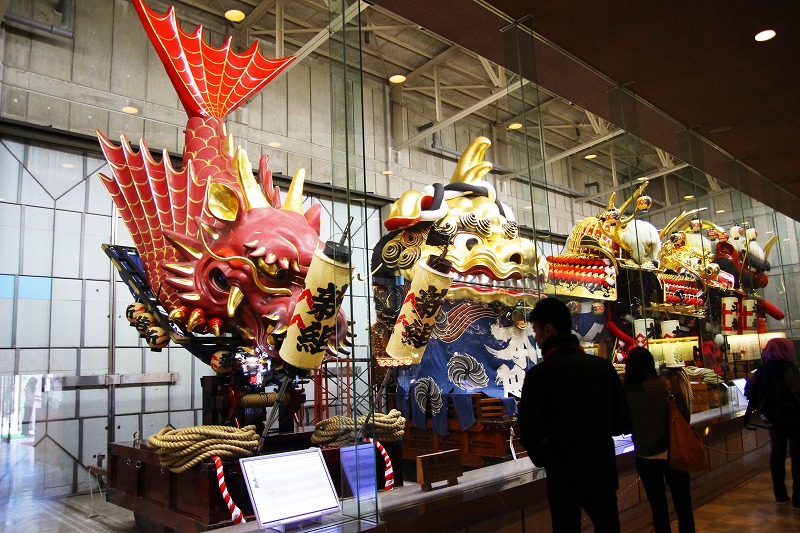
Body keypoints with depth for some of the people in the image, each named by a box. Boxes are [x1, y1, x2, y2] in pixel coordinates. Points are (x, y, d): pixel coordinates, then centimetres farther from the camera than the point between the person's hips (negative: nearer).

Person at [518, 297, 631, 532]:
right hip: (603, 473, 3)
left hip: (563, 479, -3)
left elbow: (531, 435, -17)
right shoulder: (604, 366, -6)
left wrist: (542, 459, 4)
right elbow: (622, 423, -1)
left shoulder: (537, 375, -16)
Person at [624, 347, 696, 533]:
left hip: (645, 456, 0)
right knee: (683, 506, 16)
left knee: (658, 507, 15)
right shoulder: (672, 387, -14)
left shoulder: (625, 391, -16)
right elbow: (686, 417, -2)